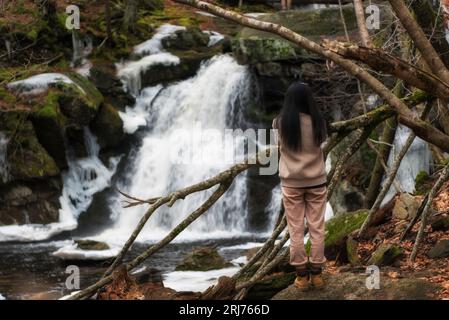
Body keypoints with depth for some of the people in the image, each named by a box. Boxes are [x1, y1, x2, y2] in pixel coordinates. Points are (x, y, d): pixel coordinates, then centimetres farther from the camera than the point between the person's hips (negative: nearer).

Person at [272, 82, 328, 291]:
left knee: (296, 230, 5)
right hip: (316, 181, 1)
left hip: (291, 183, -1)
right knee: (317, 229, 7)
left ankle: (302, 275, 7)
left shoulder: (281, 123, -8)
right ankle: (316, 273, 10)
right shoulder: (318, 122, -7)